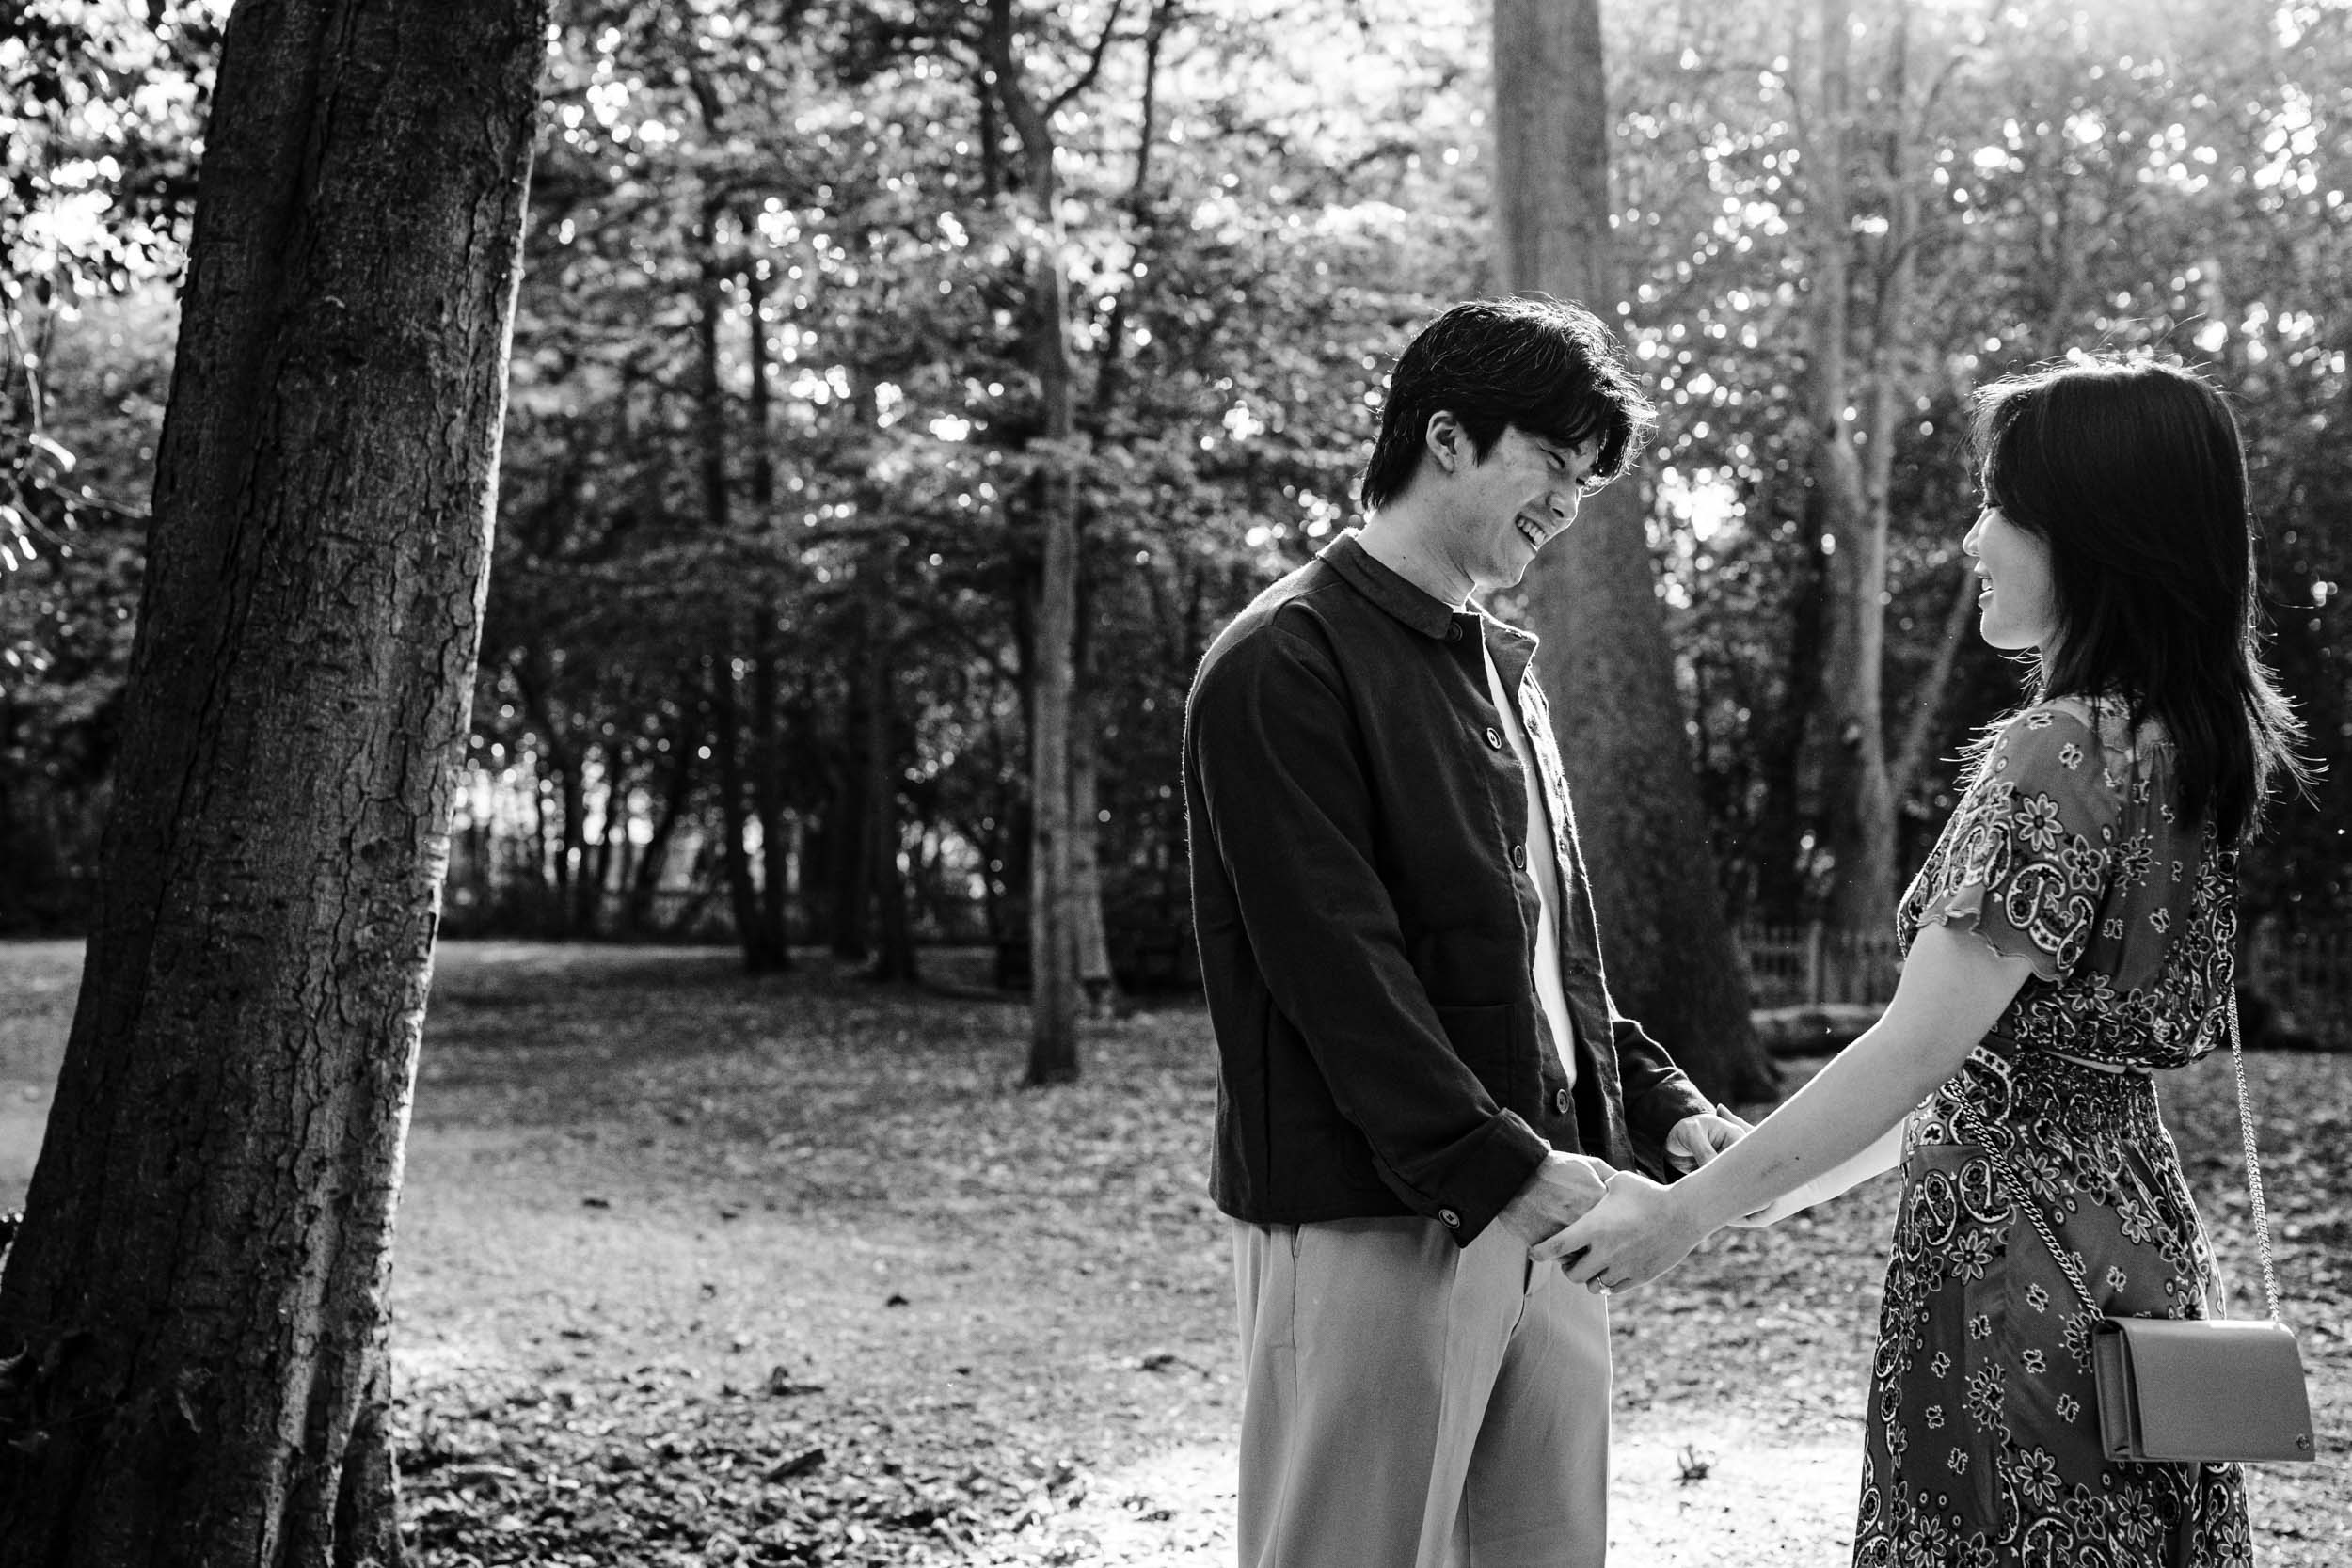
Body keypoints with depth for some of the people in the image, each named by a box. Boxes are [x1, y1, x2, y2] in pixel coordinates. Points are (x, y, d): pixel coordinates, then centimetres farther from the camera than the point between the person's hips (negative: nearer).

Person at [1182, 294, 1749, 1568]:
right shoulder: (1284, 665, -10)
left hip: (1532, 1197, 8)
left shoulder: (1499, 664, 18)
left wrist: (1658, 1103, 8)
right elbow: (1337, 964, -17)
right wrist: (1498, 1168, -20)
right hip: (1372, 1223, -8)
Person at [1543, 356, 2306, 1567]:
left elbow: (1918, 1048, -20)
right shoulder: (2186, 740, 8)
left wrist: (1687, 1210, -13)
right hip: (2133, 1233, 9)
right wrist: (1782, 1177, 16)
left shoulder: (2061, 752, -19)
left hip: (2014, 1247, -9)